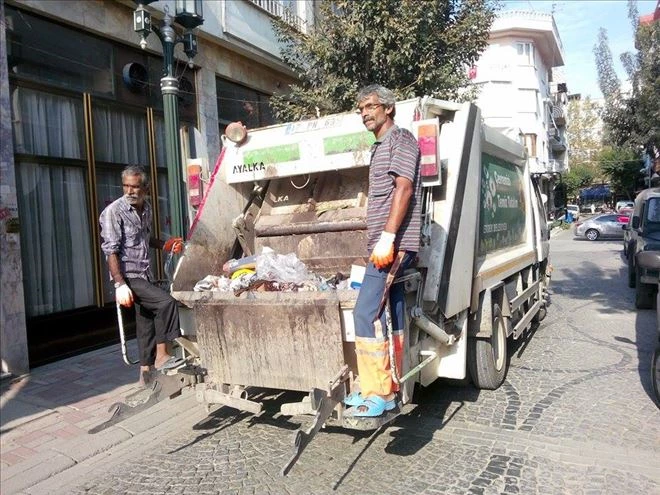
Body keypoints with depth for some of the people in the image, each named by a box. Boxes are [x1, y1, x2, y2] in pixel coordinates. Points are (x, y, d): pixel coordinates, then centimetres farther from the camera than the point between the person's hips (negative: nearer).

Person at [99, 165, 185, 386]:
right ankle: (161, 357, -11)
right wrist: (120, 285, -23)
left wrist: (164, 245, 8)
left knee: (146, 324, 10)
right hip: (128, 277, -7)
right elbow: (110, 251, -17)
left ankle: (146, 373, 21)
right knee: (167, 302, -22)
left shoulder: (146, 209, 8)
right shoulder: (113, 212, -14)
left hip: (145, 275, 7)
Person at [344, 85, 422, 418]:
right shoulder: (380, 146, 24)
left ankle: (376, 394, -5)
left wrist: (386, 237, -25)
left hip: (392, 244, -10)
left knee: (366, 313, -13)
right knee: (390, 316, 10)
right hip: (389, 245, 10)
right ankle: (387, 390, 18)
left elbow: (404, 188, -17)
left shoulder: (400, 139, -4)